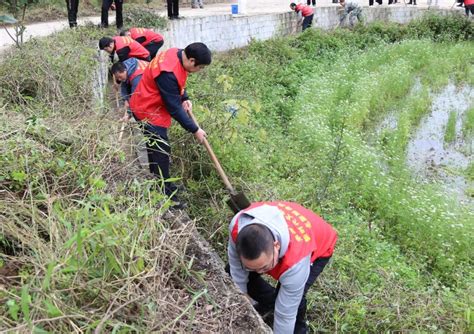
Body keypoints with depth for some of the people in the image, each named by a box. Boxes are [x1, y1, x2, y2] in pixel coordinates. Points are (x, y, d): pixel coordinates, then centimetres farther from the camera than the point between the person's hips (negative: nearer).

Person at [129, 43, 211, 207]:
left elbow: (178, 84, 13)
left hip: (153, 107, 10)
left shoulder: (178, 54, -6)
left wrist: (185, 99, -5)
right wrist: (194, 130, -19)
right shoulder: (168, 73, -34)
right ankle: (165, 194, 7)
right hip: (149, 112, -10)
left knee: (157, 149, 20)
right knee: (161, 151, -4)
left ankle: (162, 184, 35)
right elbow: (174, 107, -27)